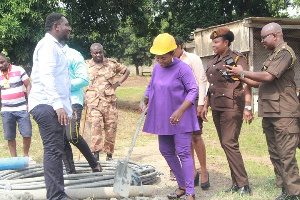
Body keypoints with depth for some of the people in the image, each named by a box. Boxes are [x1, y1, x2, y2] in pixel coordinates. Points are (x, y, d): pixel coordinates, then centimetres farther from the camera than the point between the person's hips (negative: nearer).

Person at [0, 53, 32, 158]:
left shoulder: (19, 70, 0)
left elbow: (28, 85, 1)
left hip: (21, 108, -2)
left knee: (27, 133, -4)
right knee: (10, 136, 2)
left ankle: (26, 155, 12)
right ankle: (14, 157, 12)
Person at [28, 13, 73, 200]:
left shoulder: (55, 47, 23)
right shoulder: (48, 45, -8)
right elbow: (46, 76, -21)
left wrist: (65, 106, 24)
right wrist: (58, 104, -30)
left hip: (54, 107, 10)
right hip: (47, 106, -10)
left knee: (55, 151, 11)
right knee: (53, 151, -11)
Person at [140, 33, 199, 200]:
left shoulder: (182, 68, -14)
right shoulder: (157, 68, 8)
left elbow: (193, 90, -16)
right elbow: (151, 87, 22)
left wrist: (180, 111, -26)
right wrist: (145, 102, 4)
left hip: (180, 119, -8)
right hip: (163, 118, 8)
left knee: (183, 152, -9)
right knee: (166, 151, 11)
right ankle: (182, 186, 25)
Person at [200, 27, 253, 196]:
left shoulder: (237, 59, -7)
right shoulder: (213, 62, 15)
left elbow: (246, 84, -13)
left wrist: (248, 107, -21)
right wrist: (206, 106, 20)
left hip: (231, 107, -8)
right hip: (217, 108, 8)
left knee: (229, 143, -13)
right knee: (225, 144, 8)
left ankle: (243, 184, -5)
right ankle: (236, 183, 16)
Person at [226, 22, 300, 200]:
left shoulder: (284, 52, -9)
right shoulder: (274, 55, 21)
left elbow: (268, 76, -20)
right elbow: (261, 83, 21)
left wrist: (243, 72, -8)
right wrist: (240, 77, 13)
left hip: (283, 113, -10)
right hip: (269, 112, 10)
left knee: (286, 154, -9)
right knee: (275, 154, 11)